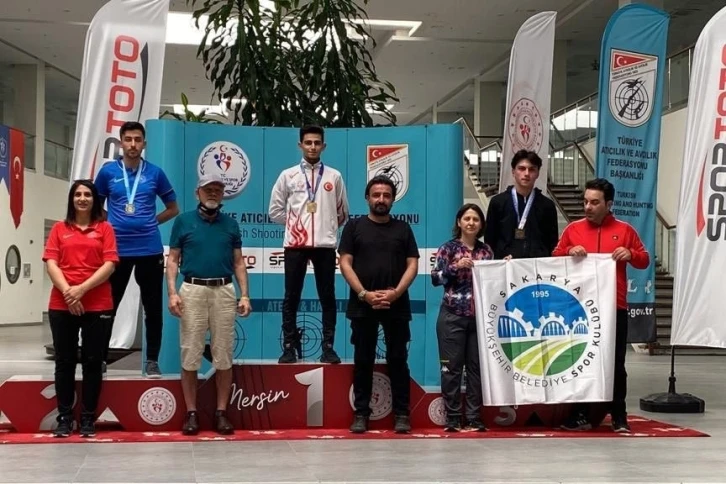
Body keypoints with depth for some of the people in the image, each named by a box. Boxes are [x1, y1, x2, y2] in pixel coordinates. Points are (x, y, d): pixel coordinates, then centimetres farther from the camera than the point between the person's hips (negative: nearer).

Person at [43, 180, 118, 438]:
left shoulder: (104, 228, 6)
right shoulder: (59, 229, 10)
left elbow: (109, 264, -3)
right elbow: (51, 263, 1)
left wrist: (82, 289, -14)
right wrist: (67, 291, -14)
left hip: (97, 305, -1)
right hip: (62, 305, 1)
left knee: (92, 361, 3)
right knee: (65, 361, 4)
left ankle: (88, 417, 10)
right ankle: (64, 417, 11)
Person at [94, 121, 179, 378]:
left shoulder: (155, 173, 2)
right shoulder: (107, 171, 2)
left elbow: (172, 208, 12)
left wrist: (150, 222, 3)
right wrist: (109, 225, 2)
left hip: (149, 249, 0)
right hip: (116, 249, 0)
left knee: (153, 308, 5)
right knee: (108, 307, 7)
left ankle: (152, 361, 14)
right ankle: (101, 358, 19)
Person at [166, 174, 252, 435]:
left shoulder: (230, 224, 11)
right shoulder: (183, 221, 5)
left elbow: (239, 262, 12)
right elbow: (173, 260, 4)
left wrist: (245, 295, 2)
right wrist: (172, 293, -8)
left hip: (224, 291, 2)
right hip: (192, 290, -2)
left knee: (223, 354, 3)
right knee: (190, 354, 1)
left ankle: (221, 412, 11)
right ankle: (191, 413, 8)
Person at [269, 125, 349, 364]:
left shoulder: (334, 176, 7)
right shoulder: (288, 175, 5)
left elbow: (342, 213, 14)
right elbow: (276, 210, 8)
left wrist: (327, 227, 10)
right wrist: (293, 223, 5)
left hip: (325, 245, 0)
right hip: (295, 244, 0)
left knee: (327, 297, 2)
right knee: (291, 297, 2)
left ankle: (328, 347, 8)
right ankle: (289, 346, 9)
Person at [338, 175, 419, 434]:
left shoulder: (403, 228, 10)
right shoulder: (354, 226, 6)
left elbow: (412, 265, 4)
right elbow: (345, 263, 0)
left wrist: (395, 292, -12)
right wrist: (364, 294, -12)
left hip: (397, 306, 1)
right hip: (362, 306, 0)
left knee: (398, 360, 3)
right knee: (363, 361, 4)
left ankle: (402, 414, 7)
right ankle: (361, 413, 10)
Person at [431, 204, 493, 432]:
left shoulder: (486, 250, 11)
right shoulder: (448, 248, 1)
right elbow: (435, 278, -6)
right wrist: (456, 266, -17)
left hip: (479, 317, 3)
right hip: (452, 316, -3)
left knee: (477, 367, 4)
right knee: (452, 367, -1)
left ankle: (474, 418, 11)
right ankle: (453, 418, 6)